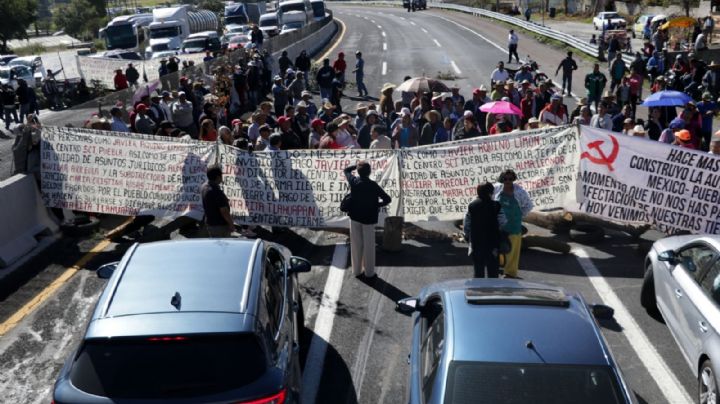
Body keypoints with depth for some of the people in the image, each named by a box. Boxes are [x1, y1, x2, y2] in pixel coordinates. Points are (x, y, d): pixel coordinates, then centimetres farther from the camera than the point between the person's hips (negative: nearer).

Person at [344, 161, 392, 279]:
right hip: (368, 218, -3)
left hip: (355, 217, 3)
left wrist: (356, 165, 9)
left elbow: (346, 170, 15)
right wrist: (377, 205, -1)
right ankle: (369, 272, 13)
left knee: (356, 245, 11)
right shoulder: (373, 185, -16)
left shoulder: (353, 181, -7)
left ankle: (357, 271, 18)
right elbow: (388, 199, -15)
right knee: (369, 246, 6)